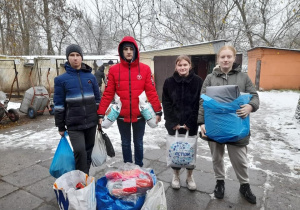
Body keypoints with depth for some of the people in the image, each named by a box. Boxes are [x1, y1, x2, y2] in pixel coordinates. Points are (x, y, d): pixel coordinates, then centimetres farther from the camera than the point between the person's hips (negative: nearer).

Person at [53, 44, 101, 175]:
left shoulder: (91, 77, 5)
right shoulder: (61, 79, -1)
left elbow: (97, 99, 11)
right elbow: (59, 105, 0)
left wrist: (100, 117, 10)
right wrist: (60, 126, 1)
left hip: (91, 122, 3)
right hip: (74, 124, -3)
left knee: (88, 151, 13)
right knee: (80, 150, -16)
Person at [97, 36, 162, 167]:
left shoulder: (145, 69, -4)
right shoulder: (114, 70, -3)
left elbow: (151, 92, -4)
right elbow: (108, 94, -4)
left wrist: (158, 111, -5)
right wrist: (101, 113, -9)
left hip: (139, 115, 0)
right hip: (122, 116, 1)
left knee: (138, 143, 16)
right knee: (125, 143, 17)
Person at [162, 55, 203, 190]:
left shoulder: (197, 81, -3)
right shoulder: (169, 82, -1)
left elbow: (199, 104, -4)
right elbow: (166, 103, -2)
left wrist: (190, 123, -10)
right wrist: (173, 122, -10)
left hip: (191, 124, 0)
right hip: (173, 124, 1)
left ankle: (190, 176, 30)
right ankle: (176, 175, 29)